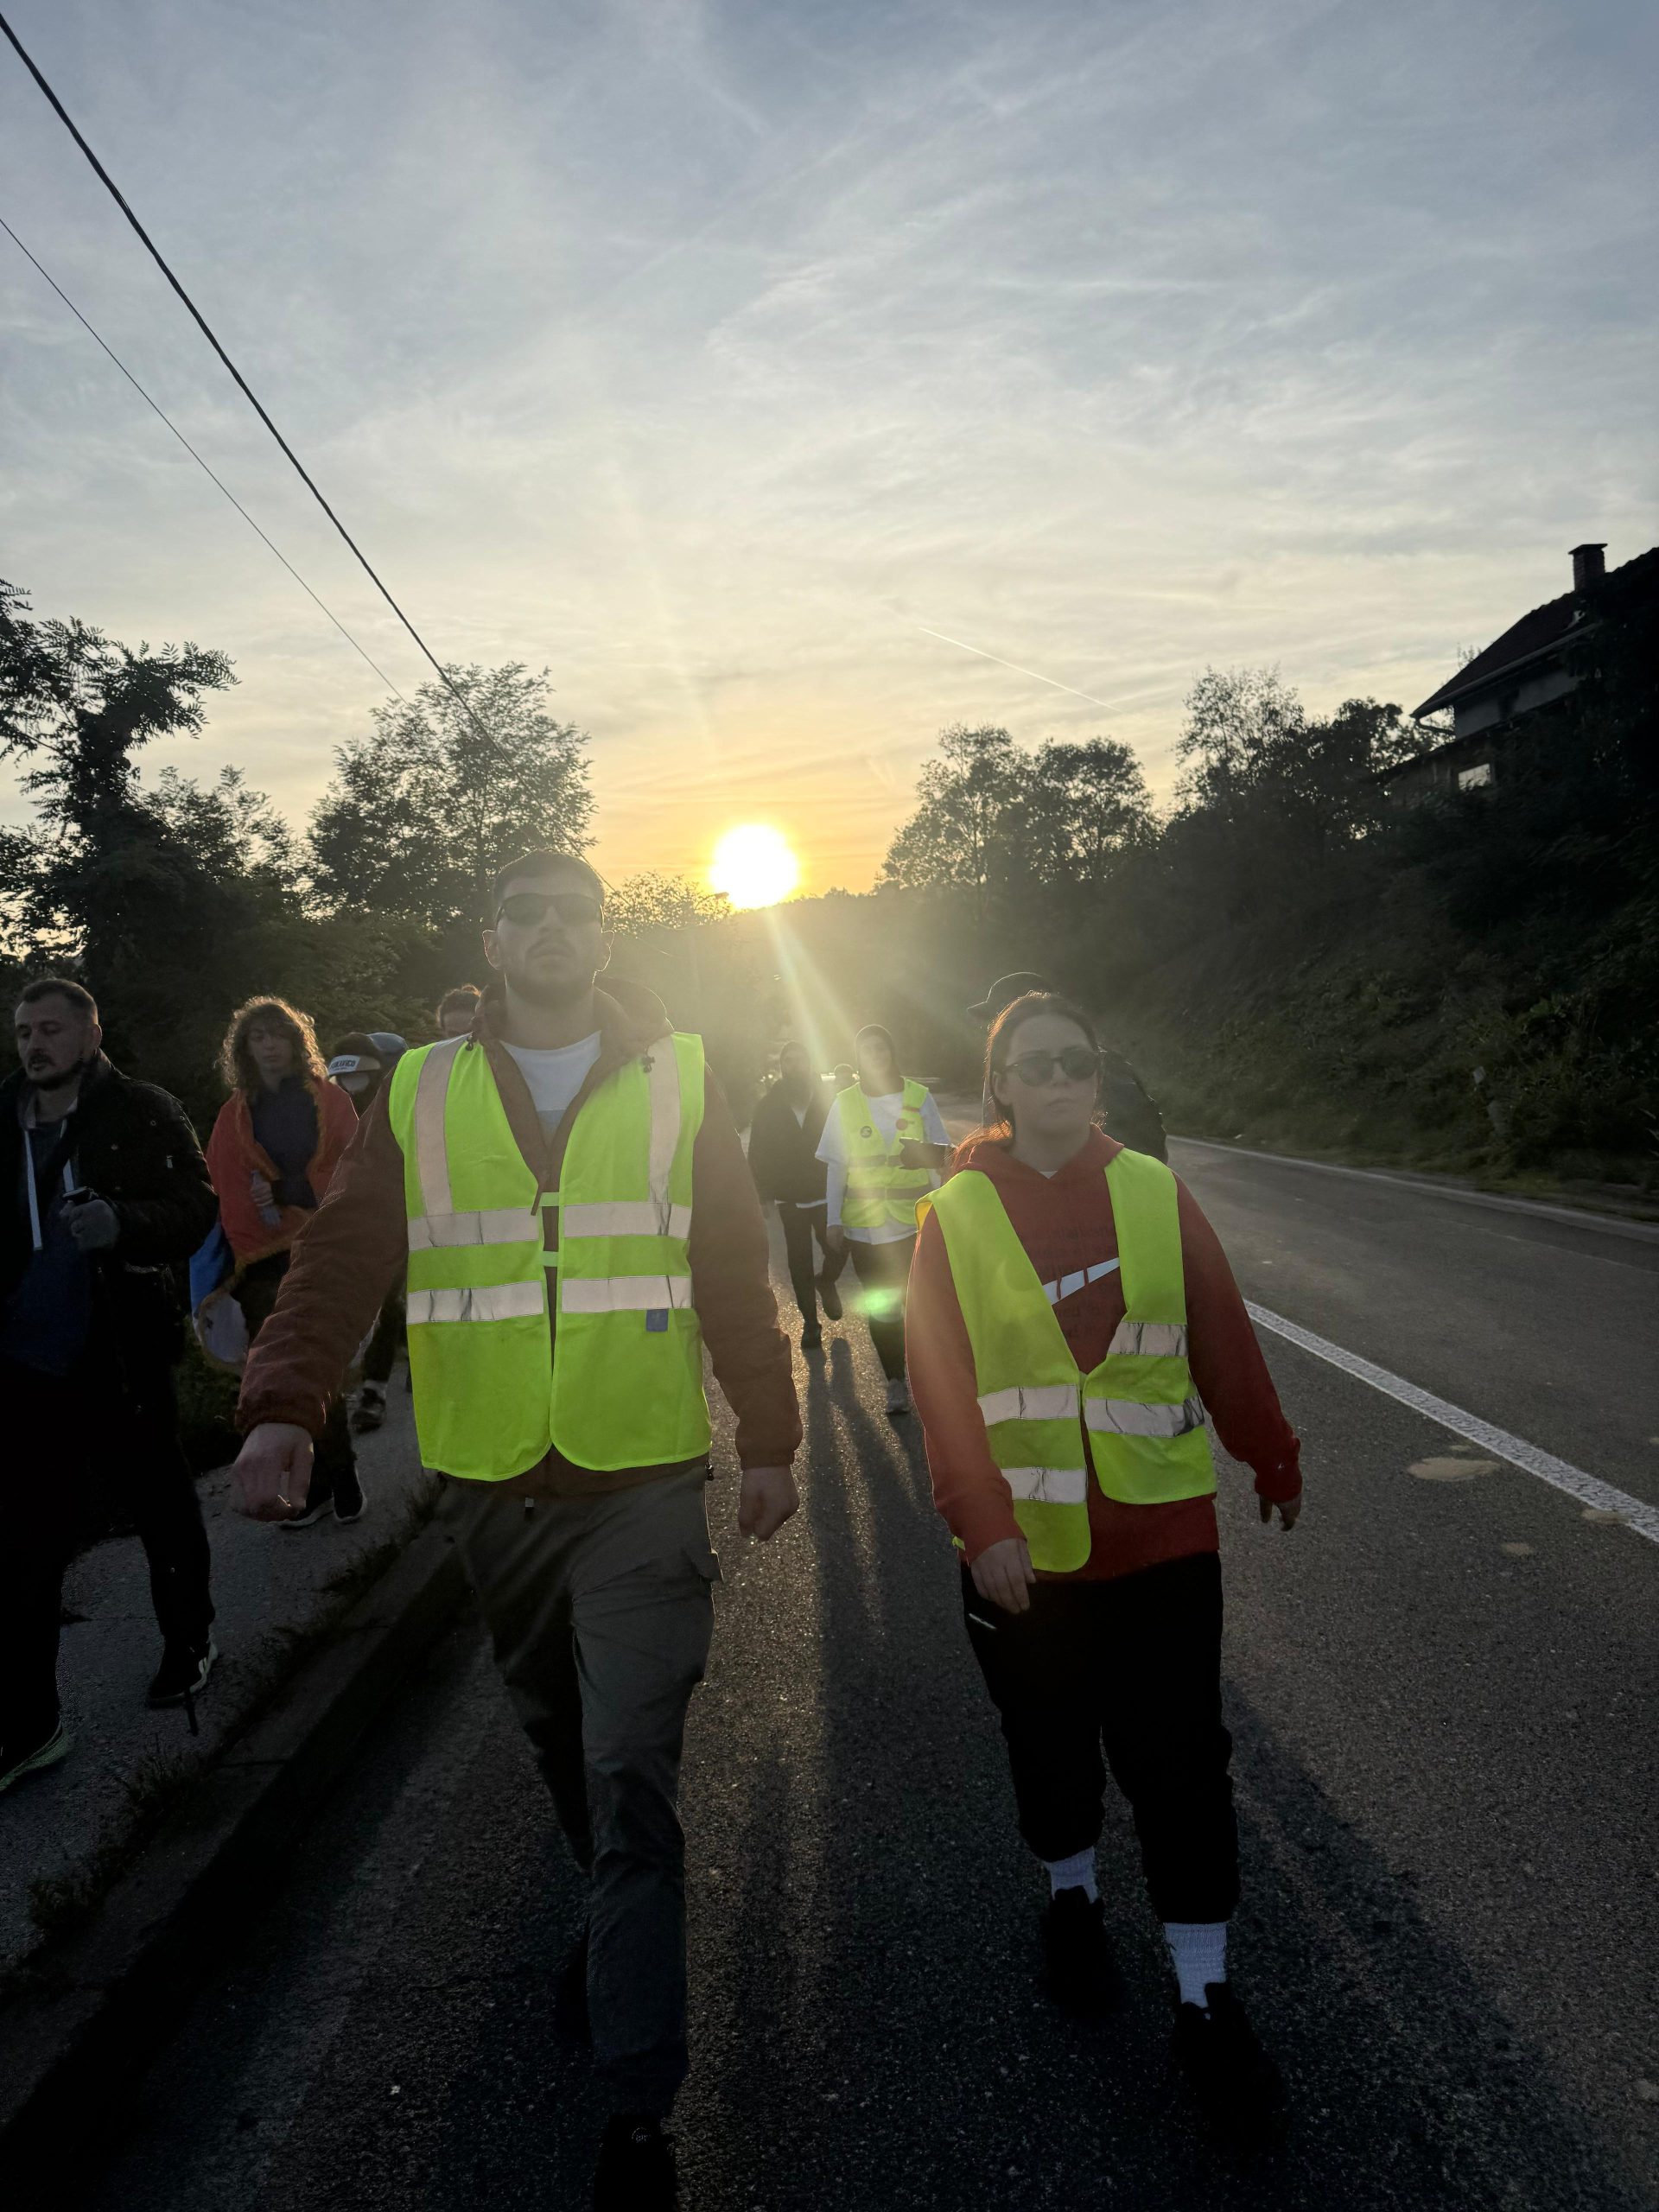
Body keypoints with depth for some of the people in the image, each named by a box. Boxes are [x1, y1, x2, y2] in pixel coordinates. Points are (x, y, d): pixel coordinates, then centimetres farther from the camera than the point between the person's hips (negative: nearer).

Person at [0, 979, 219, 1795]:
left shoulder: (144, 1113, -6)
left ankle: (189, 1644, 37)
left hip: (122, 1356, -3)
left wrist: (122, 1221, -28)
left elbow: (196, 1206, -10)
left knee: (164, 1511, 13)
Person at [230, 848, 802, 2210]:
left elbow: (738, 1272, 1)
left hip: (645, 1482, -2)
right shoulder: (421, 1092, 1)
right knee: (559, 1736, 22)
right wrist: (285, 1405, -25)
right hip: (492, 1484, 3)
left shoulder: (678, 1079, -1)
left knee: (632, 1774, -3)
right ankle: (621, 1917, 50)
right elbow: (345, 1258, -8)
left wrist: (769, 1439, 2)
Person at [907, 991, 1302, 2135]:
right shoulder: (958, 1211, -6)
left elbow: (1224, 1340, 5)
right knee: (1052, 1749, 19)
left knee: (1180, 1765, 4)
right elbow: (942, 1384, -10)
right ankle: (1072, 1896, 45)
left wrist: (1275, 1460, 14)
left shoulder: (1154, 1191, -2)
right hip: (1024, 1543, 0)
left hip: (1163, 1531, 0)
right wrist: (983, 1525, -17)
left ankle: (1206, 1996, 20)